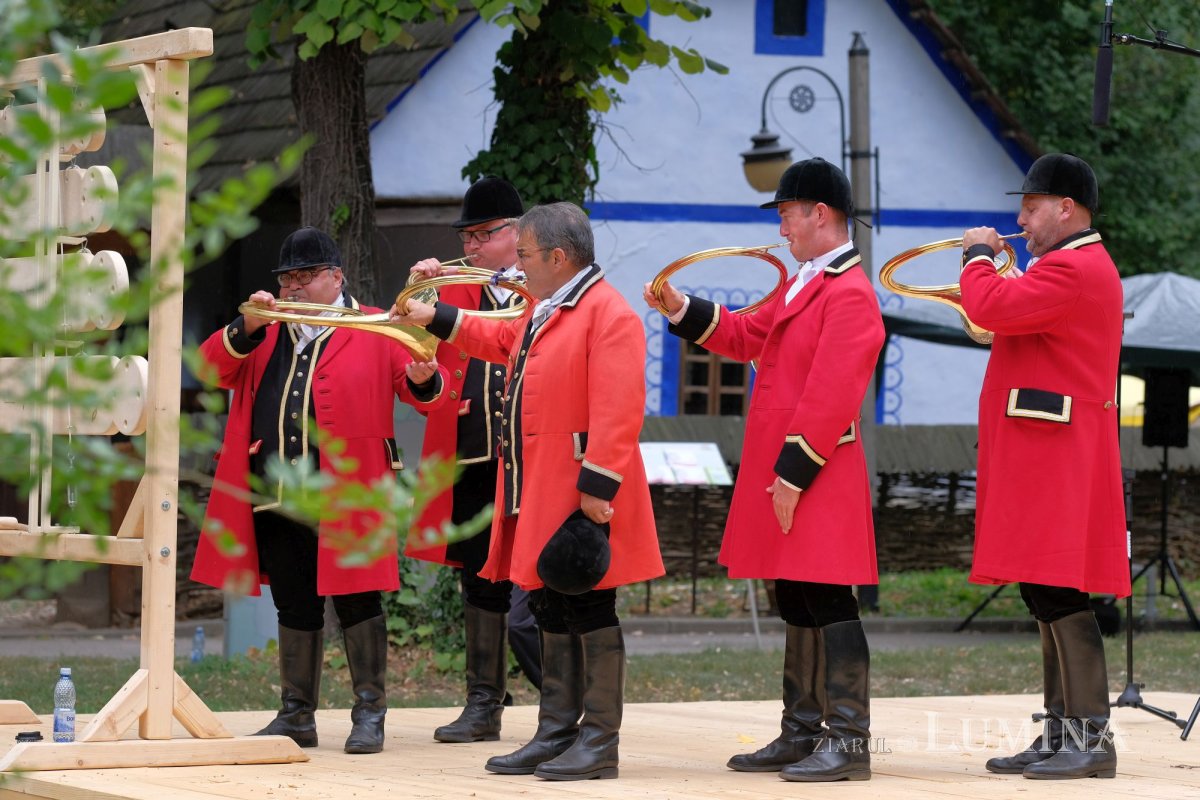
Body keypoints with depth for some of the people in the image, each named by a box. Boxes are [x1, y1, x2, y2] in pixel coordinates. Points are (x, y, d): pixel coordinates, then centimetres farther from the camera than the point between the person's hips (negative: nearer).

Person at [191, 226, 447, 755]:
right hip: (276, 496, 5)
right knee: (294, 606, 11)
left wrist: (422, 379, -25)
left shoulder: (375, 330, 5)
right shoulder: (266, 337, 18)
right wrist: (248, 327, -9)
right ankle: (296, 716, 18)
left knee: (356, 601, -3)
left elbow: (421, 389, -1)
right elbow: (213, 367, 7)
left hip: (346, 494, -5)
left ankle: (369, 715, 4)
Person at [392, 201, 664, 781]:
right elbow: (502, 340, 39)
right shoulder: (544, 314, 16)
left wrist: (596, 486, -26)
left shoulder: (608, 314, -15)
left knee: (590, 612, -5)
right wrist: (435, 318, 38)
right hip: (539, 497, 10)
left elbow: (617, 411, -23)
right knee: (552, 613, 12)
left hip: (580, 498, -10)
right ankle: (557, 734, 18)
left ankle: (600, 741, -1)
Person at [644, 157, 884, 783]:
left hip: (816, 481, -10)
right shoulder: (802, 285, 17)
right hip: (779, 476, 10)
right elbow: (747, 337, 26)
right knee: (796, 607, 13)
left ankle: (848, 741, -5)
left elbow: (830, 398, -21)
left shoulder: (849, 294, -15)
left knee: (828, 605, -7)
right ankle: (802, 734, 20)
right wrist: (682, 310, 15)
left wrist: (794, 473, -21)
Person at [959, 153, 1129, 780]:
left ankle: (1090, 738, -10)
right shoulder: (1082, 265, 21)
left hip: (1055, 464, -11)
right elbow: (1018, 318, 27)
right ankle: (1060, 735, 14)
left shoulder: (1070, 270, -15)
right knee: (1049, 600, 11)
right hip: (1047, 465, 11)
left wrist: (978, 256, -6)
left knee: (1060, 598, -11)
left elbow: (992, 308, -24)